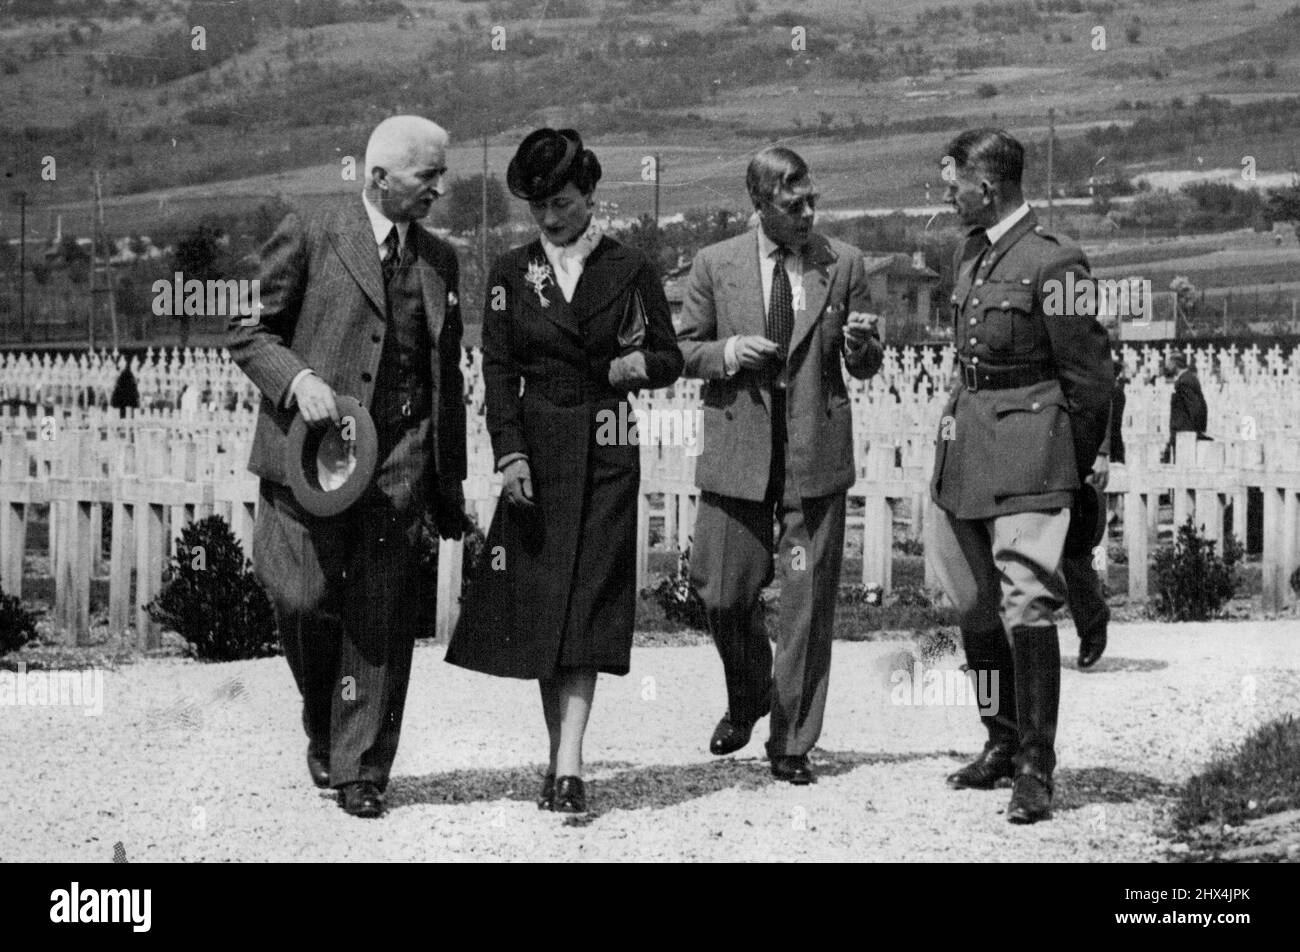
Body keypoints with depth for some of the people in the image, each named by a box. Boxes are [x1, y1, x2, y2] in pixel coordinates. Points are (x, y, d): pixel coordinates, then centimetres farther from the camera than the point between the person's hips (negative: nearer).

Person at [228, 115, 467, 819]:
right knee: (303, 600, -6)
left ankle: (360, 770, 8)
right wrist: (298, 378, -17)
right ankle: (323, 725, 22)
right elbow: (247, 332, 2)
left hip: (400, 462, 3)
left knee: (380, 620, -1)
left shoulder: (439, 260, 16)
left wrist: (450, 483, 19)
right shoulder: (308, 238, 1)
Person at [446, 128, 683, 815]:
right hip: (536, 447, 2)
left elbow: (670, 359, 10)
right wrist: (509, 452, -11)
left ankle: (568, 767, -15)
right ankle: (560, 759, 12)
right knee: (540, 602, 3)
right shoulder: (511, 274, 6)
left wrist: (639, 365, -13)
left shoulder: (630, 270, 4)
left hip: (606, 452, -2)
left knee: (588, 600, -9)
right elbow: (498, 370, 1)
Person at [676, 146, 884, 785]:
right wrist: (726, 353, -10)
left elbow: (863, 366, 10)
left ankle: (792, 743, 11)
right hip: (737, 452, 0)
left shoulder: (844, 264, 5)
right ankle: (748, 697, 30)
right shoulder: (715, 265, 4)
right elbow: (683, 349, 10)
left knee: (807, 605, 1)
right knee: (724, 594, 1)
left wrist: (861, 345, -13)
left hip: (816, 456, 0)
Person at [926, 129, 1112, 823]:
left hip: (1026, 457, -9)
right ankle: (1002, 743, 27)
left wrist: (1073, 471, -2)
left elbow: (1089, 378, -9)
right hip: (964, 448, 9)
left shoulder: (1053, 263, -14)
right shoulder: (969, 252, 11)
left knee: (1026, 605, -12)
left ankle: (1035, 769, -5)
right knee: (974, 609, 13)